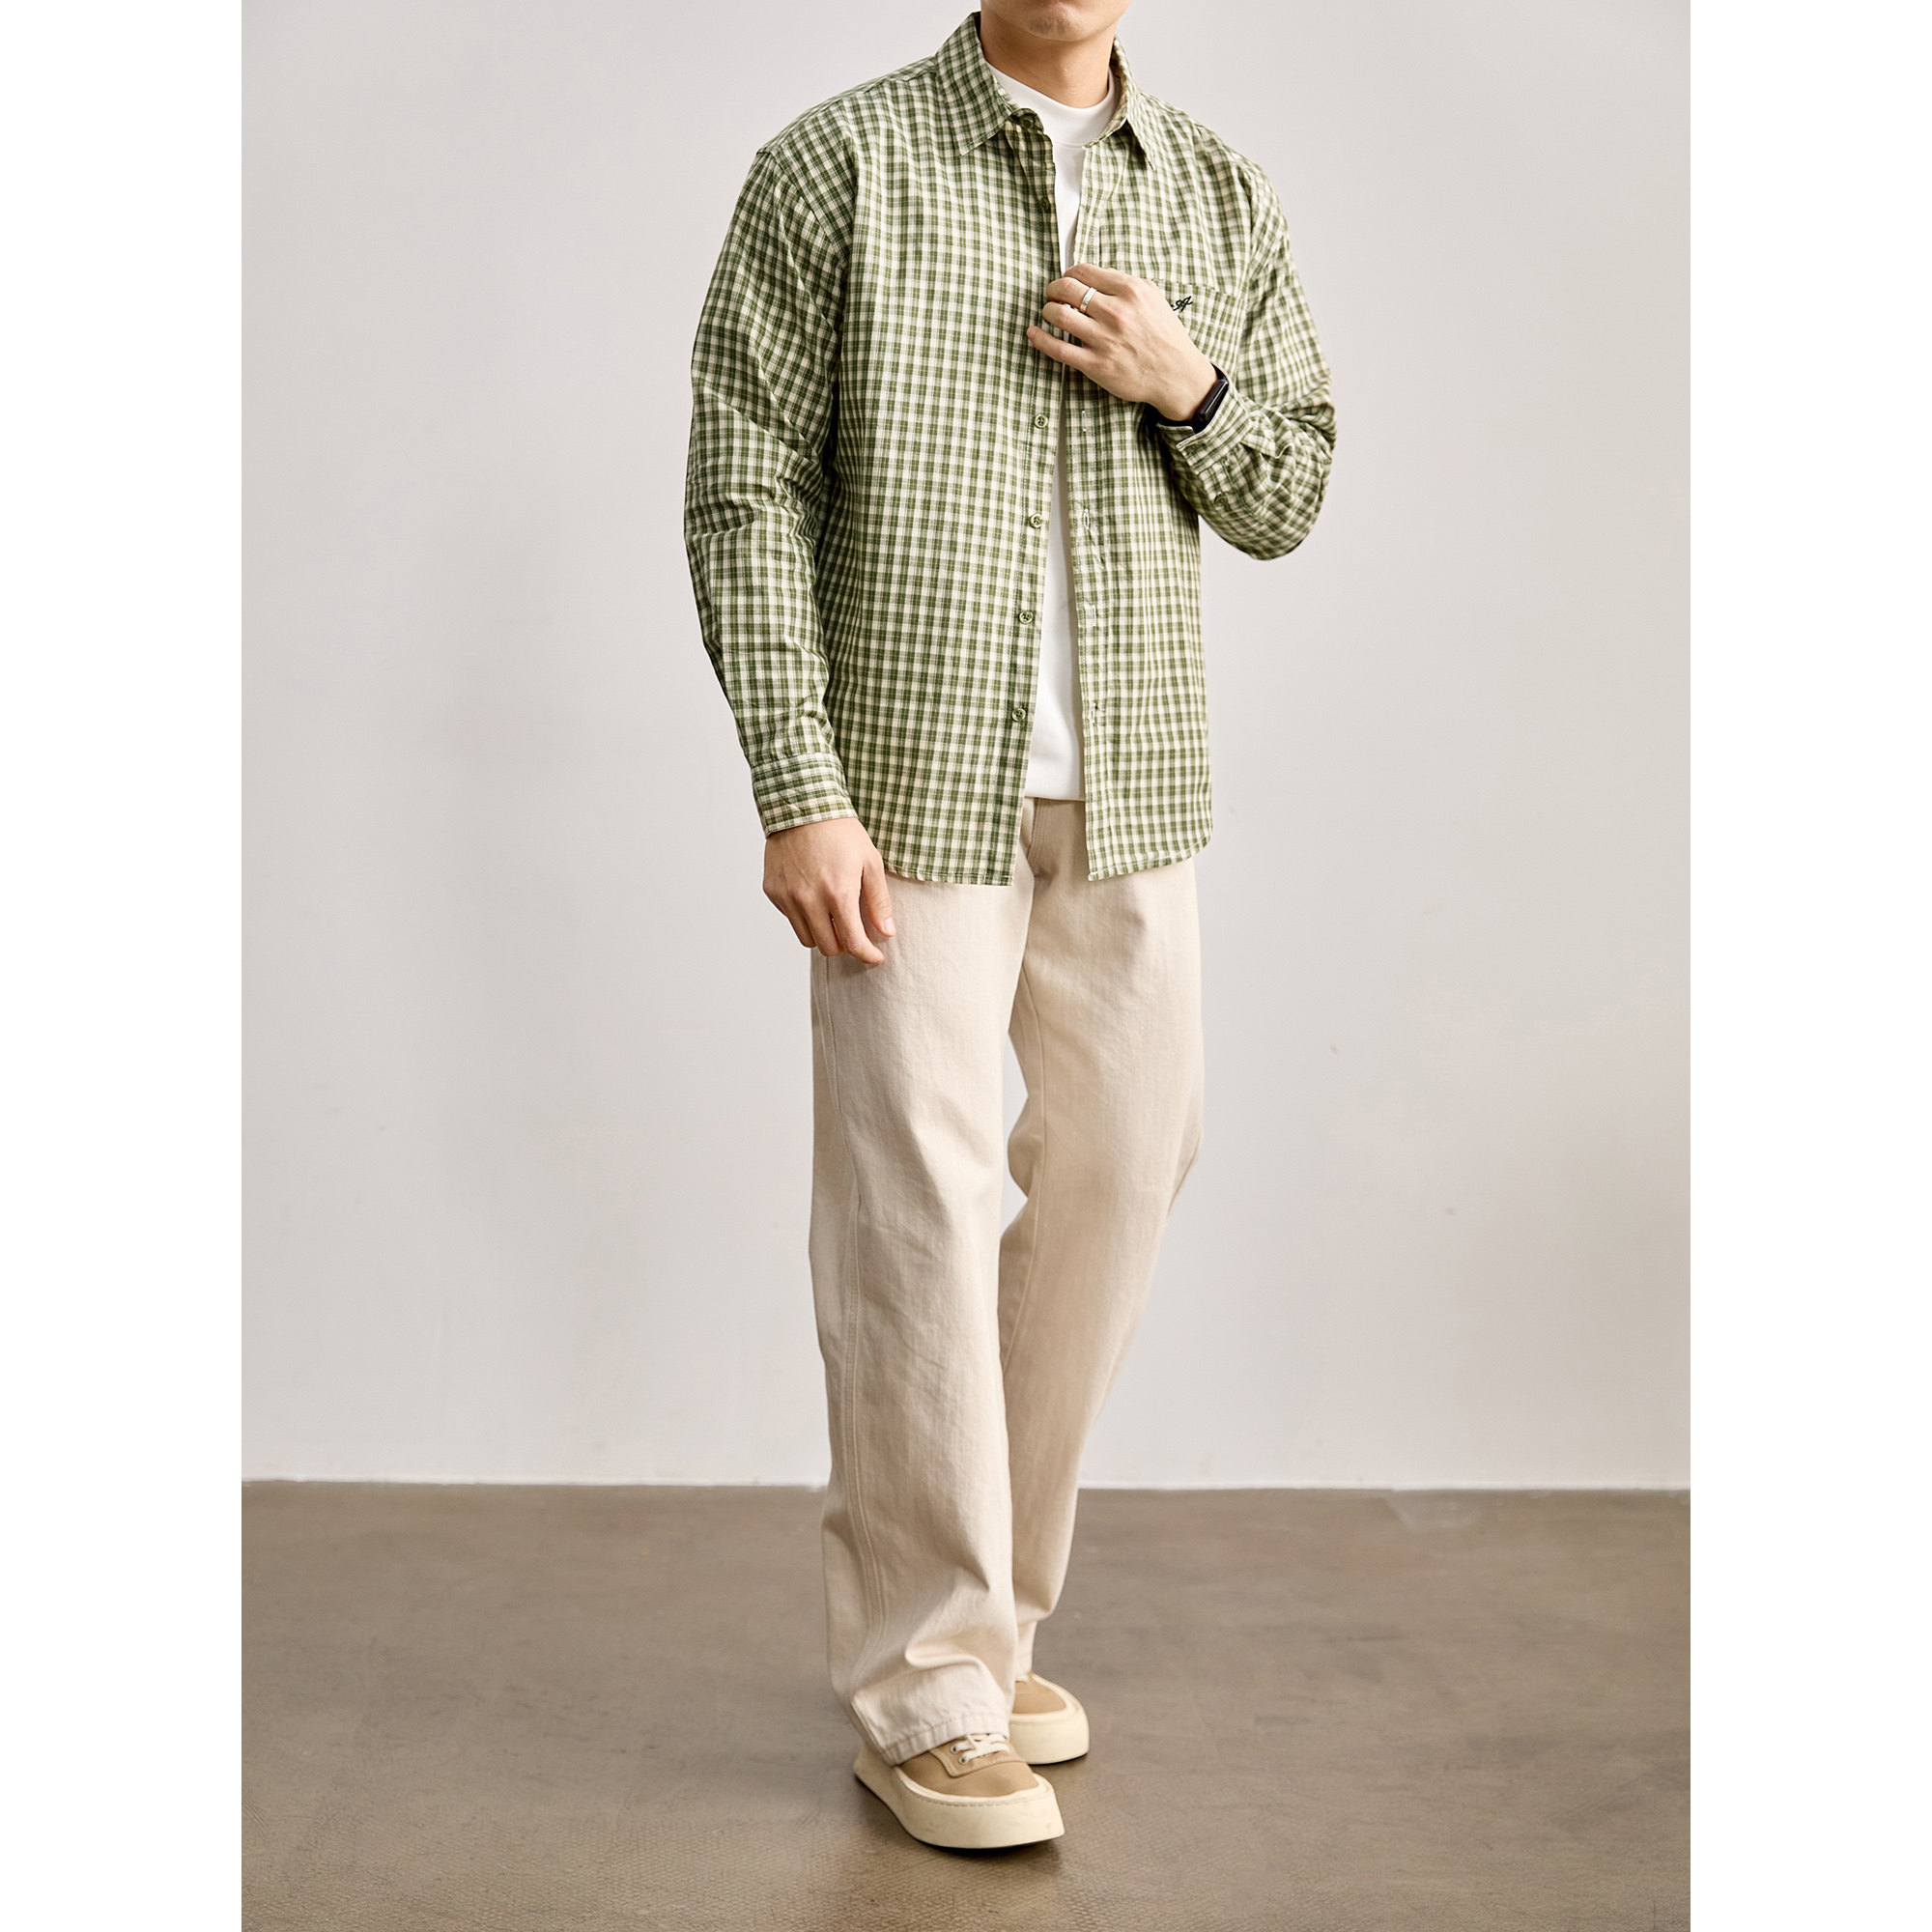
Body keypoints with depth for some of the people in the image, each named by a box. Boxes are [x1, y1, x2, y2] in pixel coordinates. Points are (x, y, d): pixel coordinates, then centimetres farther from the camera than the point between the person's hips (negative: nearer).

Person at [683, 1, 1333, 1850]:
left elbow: (1282, 502, 13)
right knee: (916, 1211, -3)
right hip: (913, 778, -5)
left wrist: (1188, 387, -9)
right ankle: (926, 1685, 11)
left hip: (1130, 790, 5)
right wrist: (799, 796, -16)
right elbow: (745, 492, -8)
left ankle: (983, 1607, 27)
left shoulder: (1218, 196, 9)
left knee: (1118, 1177, 9)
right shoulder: (837, 166, -3)